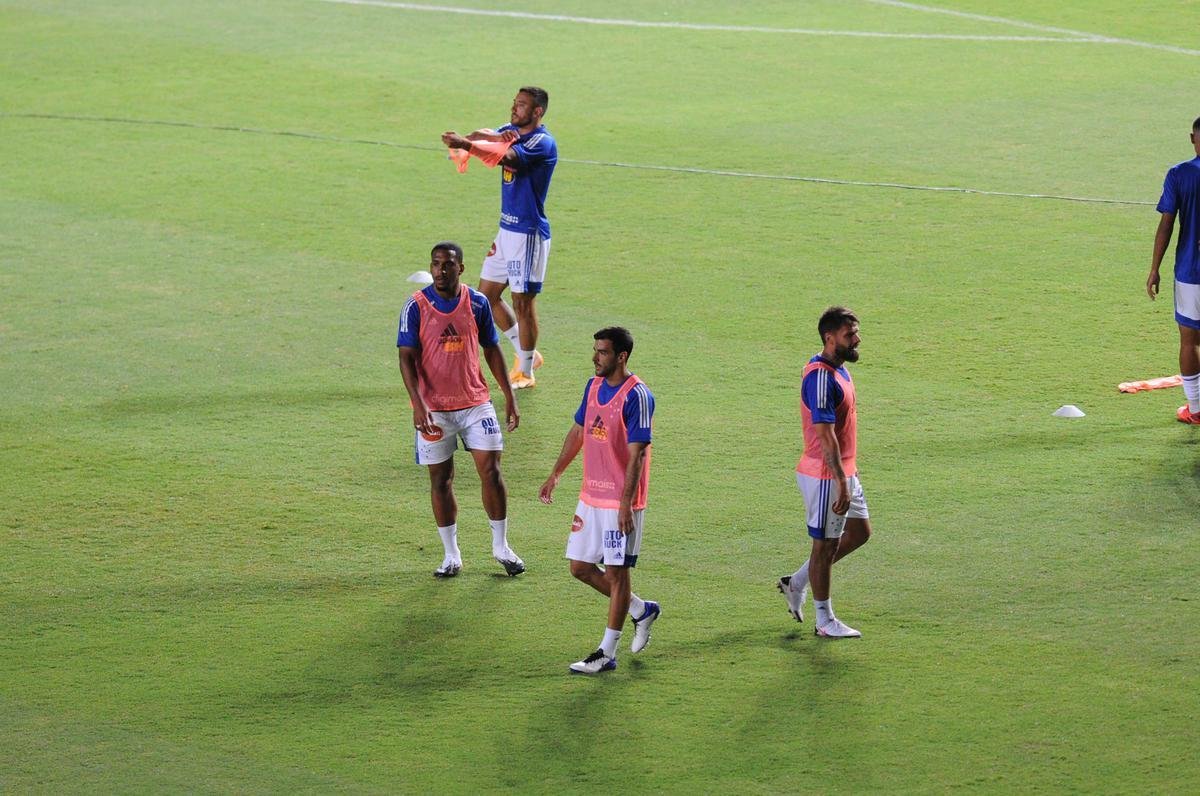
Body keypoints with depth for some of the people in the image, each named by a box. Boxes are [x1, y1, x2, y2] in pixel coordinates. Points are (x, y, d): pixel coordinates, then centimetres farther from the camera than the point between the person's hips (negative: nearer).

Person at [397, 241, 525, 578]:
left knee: (491, 471, -4)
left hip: (475, 402, 2)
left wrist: (509, 396, 7)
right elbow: (407, 358, -9)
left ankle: (501, 546, 12)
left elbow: (492, 350, 10)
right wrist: (417, 404, -20)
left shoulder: (478, 303, 0)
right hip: (433, 408, -1)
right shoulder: (416, 307, -8)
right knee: (441, 480, 5)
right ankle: (451, 556, 15)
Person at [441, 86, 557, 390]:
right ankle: (526, 354, 27)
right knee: (488, 294, 13)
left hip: (529, 233, -9)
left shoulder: (542, 143, -17)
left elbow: (506, 157, -34)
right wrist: (496, 136, -30)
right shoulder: (512, 131, 10)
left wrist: (465, 144, -47)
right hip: (507, 229, 9)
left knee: (523, 301, -3)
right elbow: (480, 136, -6)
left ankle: (526, 372, 9)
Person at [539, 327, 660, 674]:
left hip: (621, 502, -8)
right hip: (591, 496, 8)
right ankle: (640, 610, 29)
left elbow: (637, 452, -20)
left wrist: (626, 503, -23)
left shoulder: (637, 396, -17)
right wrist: (556, 474, 22)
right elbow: (578, 431, 21)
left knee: (616, 572, 0)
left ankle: (607, 654, 7)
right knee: (580, 567, 11)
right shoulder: (594, 386, 8)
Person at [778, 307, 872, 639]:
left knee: (859, 532, 18)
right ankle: (824, 621, 14)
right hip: (825, 475, -10)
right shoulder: (821, 378, -23)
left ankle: (797, 583, 28)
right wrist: (841, 484, -27)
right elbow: (825, 436, -26)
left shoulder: (838, 369, 9)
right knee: (825, 543, 2)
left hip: (844, 471, 10)